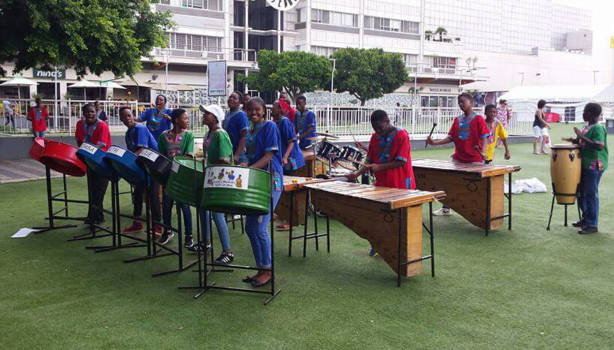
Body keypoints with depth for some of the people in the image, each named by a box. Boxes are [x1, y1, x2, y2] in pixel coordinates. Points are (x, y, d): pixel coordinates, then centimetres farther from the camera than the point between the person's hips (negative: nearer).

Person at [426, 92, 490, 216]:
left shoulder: (478, 119, -4)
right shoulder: (457, 120, 11)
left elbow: (484, 137, -8)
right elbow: (451, 138, 10)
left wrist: (483, 152, -26)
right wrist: (435, 142, -2)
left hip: (475, 159, -5)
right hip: (458, 158, 5)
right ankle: (446, 209, 20)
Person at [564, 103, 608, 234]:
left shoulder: (598, 128, -16)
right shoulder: (588, 127, 13)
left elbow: (599, 146, -27)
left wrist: (582, 137, -26)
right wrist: (575, 140, 7)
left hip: (594, 166, -10)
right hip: (584, 165, 10)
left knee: (591, 194, -4)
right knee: (581, 192, 16)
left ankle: (592, 225, 3)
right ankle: (586, 219, 30)